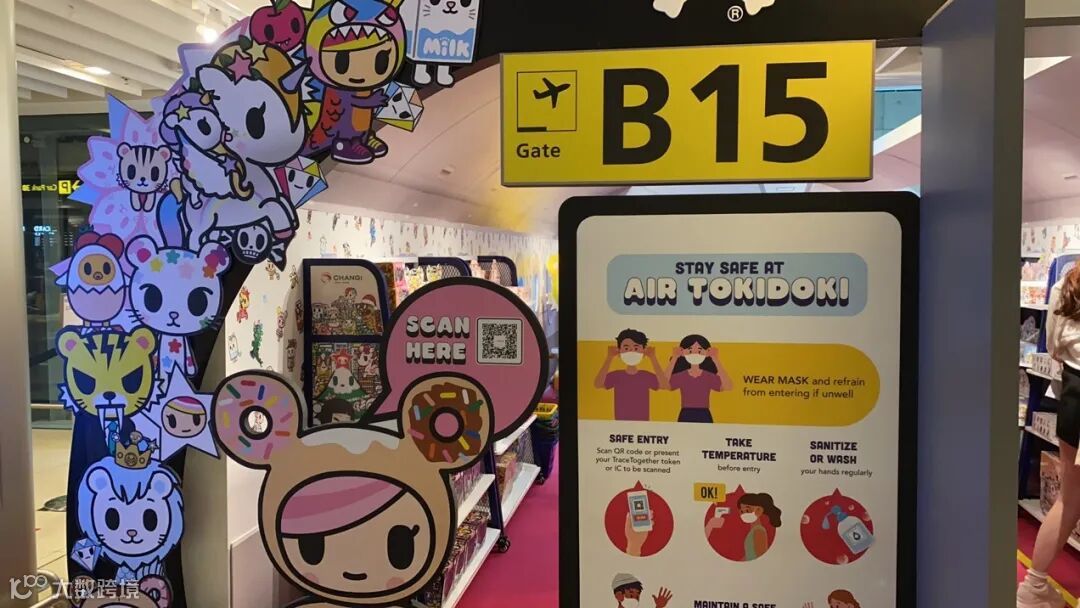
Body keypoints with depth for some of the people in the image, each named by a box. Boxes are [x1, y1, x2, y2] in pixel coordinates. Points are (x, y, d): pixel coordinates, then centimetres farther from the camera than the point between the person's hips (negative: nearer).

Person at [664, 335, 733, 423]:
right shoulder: (680, 376, -1)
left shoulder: (709, 376, -1)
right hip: (686, 417, 0)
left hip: (704, 417, 0)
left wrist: (716, 360, -20)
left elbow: (727, 386, -19)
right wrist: (674, 358, -20)